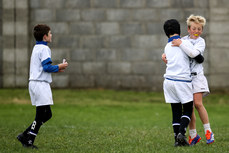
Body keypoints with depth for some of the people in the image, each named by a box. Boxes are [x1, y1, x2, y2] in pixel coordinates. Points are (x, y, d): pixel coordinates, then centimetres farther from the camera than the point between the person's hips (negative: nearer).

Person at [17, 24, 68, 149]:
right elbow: (47, 67, -19)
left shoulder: (36, 48, 19)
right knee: (41, 115, -6)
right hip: (40, 84, -10)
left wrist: (55, 69, 18)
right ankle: (28, 140, -5)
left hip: (35, 83, 10)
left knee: (46, 115, 11)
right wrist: (58, 67, -4)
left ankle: (25, 136, 8)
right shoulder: (44, 49, -12)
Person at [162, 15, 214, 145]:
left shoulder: (201, 41, -2)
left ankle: (208, 132, -4)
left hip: (196, 76, -4)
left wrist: (181, 45, -20)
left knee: (198, 103, -16)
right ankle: (193, 135, 10)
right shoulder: (184, 39, 13)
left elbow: (193, 53, -21)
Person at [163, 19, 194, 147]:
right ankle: (181, 133, -15)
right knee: (188, 110, 5)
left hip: (169, 81, 4)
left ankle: (177, 138, 2)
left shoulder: (167, 47, 12)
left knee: (176, 111, 8)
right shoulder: (186, 43, -3)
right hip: (183, 81, -4)